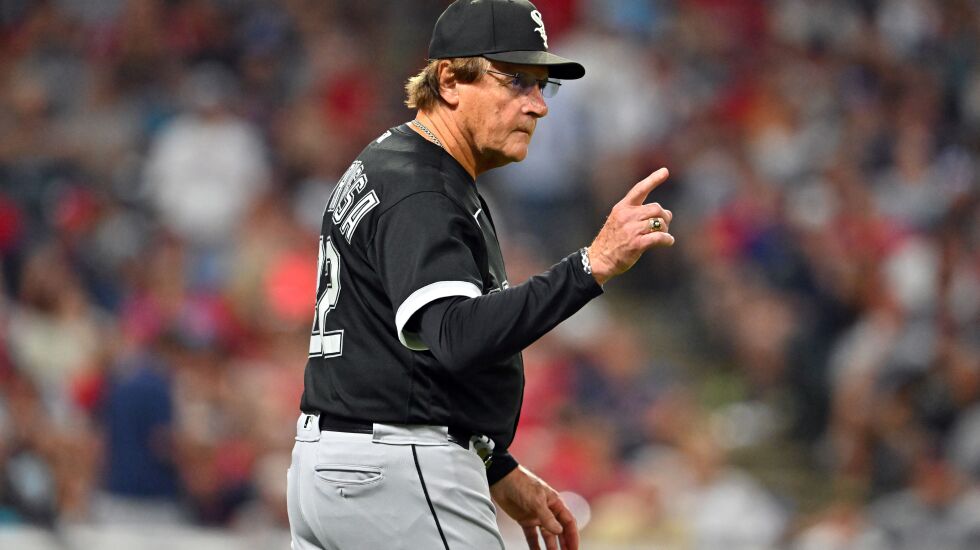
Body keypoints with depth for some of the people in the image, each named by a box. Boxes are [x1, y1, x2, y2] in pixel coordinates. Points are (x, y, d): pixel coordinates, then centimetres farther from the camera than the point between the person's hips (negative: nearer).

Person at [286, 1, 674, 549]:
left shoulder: (383, 168, 18)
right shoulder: (417, 193, -15)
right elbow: (458, 338, -32)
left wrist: (499, 471, 23)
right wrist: (591, 267, -38)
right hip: (402, 480, -11)